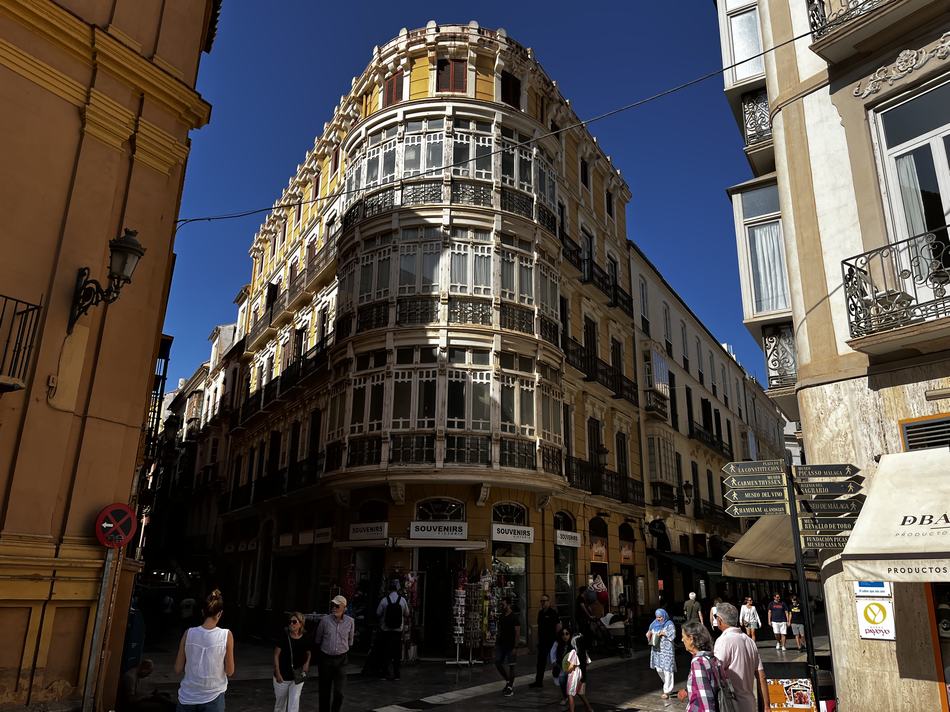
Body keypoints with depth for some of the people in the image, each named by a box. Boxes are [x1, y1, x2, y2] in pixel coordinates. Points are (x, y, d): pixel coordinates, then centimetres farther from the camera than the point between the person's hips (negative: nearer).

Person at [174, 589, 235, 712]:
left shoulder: (189, 633, -9)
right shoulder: (226, 635, -14)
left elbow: (178, 670, -2)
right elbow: (229, 671, -6)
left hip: (188, 697, 2)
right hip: (213, 697, -2)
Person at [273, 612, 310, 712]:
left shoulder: (305, 639, -7)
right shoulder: (283, 637, -13)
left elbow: (308, 654, 11)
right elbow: (276, 655, -9)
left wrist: (307, 663, -8)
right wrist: (277, 673, -13)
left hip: (297, 677, 1)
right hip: (282, 677, -1)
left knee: (294, 703, -4)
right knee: (280, 702, 18)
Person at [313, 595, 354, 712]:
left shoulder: (350, 622, -4)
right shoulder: (325, 620, -6)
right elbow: (317, 640, 7)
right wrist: (318, 660, 11)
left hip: (341, 659, 0)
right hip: (325, 659, 1)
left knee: (339, 692, -9)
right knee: (324, 691, 11)